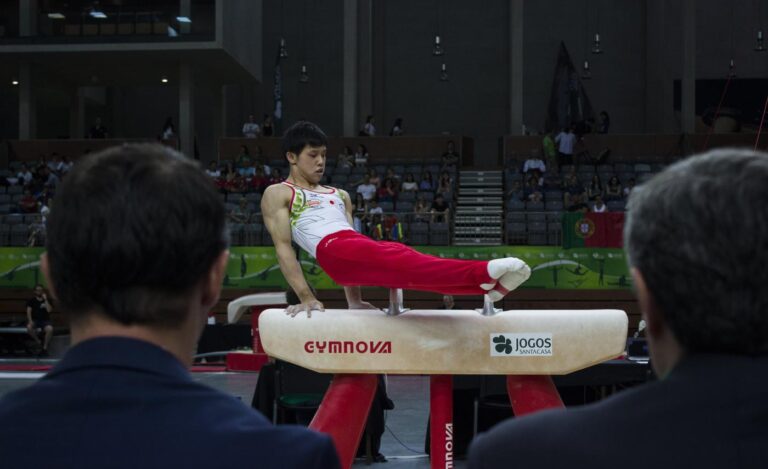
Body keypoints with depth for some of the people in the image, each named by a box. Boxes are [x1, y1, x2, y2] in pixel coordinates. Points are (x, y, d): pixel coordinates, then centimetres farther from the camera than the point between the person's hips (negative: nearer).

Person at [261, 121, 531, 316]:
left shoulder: (339, 196, 32)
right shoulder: (277, 194, 13)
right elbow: (283, 246, 3)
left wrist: (354, 300, 18)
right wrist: (306, 298, -6)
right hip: (331, 250, -7)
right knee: (403, 263, -31)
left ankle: (490, 284, -46)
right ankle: (484, 272, -53)